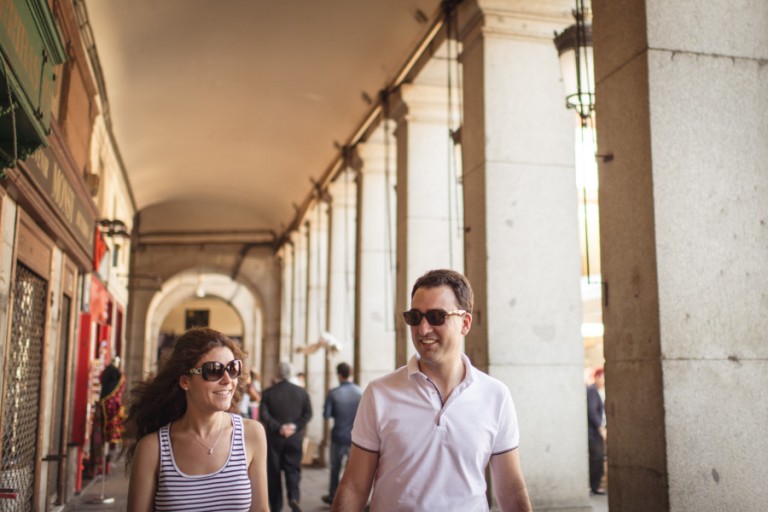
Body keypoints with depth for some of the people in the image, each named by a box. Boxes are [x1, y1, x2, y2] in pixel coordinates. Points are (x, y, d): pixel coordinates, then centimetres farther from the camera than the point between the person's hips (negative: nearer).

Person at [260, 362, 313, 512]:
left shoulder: (268, 392, -3)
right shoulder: (301, 392, 2)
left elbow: (263, 415, -11)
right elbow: (308, 413, -2)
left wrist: (278, 427, -12)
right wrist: (295, 426, -8)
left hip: (274, 438, -1)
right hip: (295, 438, 1)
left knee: (274, 472, 9)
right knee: (293, 469, 9)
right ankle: (293, 497, -15)